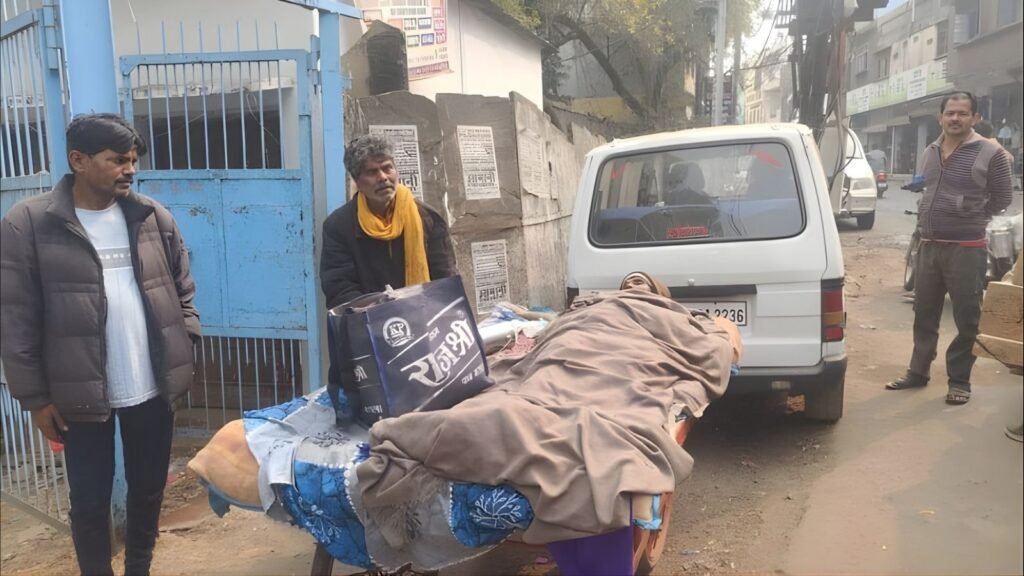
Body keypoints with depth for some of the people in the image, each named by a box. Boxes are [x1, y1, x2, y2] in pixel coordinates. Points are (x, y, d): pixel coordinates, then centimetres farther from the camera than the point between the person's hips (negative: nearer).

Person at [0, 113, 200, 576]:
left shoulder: (154, 218, 2)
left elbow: (183, 290, 10)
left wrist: (183, 348, 1)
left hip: (153, 389, 3)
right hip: (80, 395, -3)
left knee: (148, 489, 17)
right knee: (90, 501, 11)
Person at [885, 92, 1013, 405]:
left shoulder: (990, 153, -6)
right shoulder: (930, 152, 11)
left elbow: (1002, 197, 0)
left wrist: (972, 218, 1)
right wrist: (931, 220, 12)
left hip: (966, 249, -6)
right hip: (929, 245, 6)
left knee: (967, 319, 2)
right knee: (924, 314, 13)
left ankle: (960, 381, 13)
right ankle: (918, 372, 25)